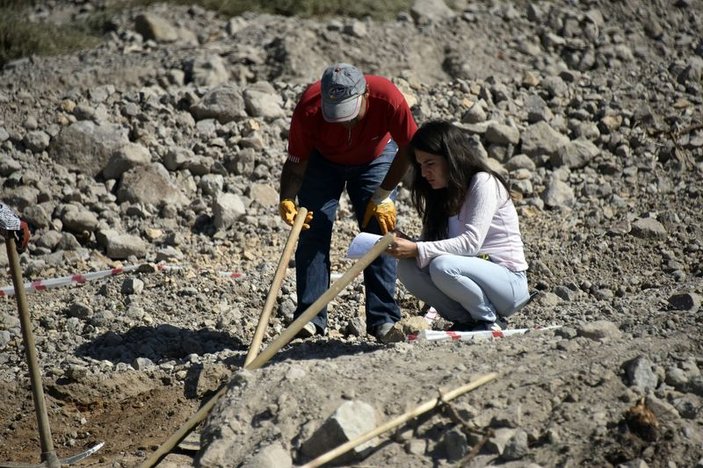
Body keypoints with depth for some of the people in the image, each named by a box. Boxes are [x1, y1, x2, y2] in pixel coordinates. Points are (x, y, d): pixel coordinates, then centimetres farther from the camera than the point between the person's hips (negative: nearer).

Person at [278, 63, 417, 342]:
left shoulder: (388, 98, -38)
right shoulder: (307, 109, -36)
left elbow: (408, 149, -22)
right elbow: (296, 162, -22)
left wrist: (382, 197, -18)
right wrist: (287, 200, -40)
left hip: (375, 159, 0)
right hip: (321, 160, 0)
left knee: (381, 230, -10)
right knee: (312, 232, -9)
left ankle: (383, 320, -6)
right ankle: (310, 318, -2)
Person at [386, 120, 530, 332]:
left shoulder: (483, 183, -13)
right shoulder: (443, 193, 11)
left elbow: (470, 242, -23)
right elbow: (431, 240, 6)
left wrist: (417, 250, -30)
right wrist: (405, 244, -16)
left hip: (509, 282, -7)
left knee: (443, 266, -33)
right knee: (407, 268, -14)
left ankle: (490, 321, -11)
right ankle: (466, 321, -2)